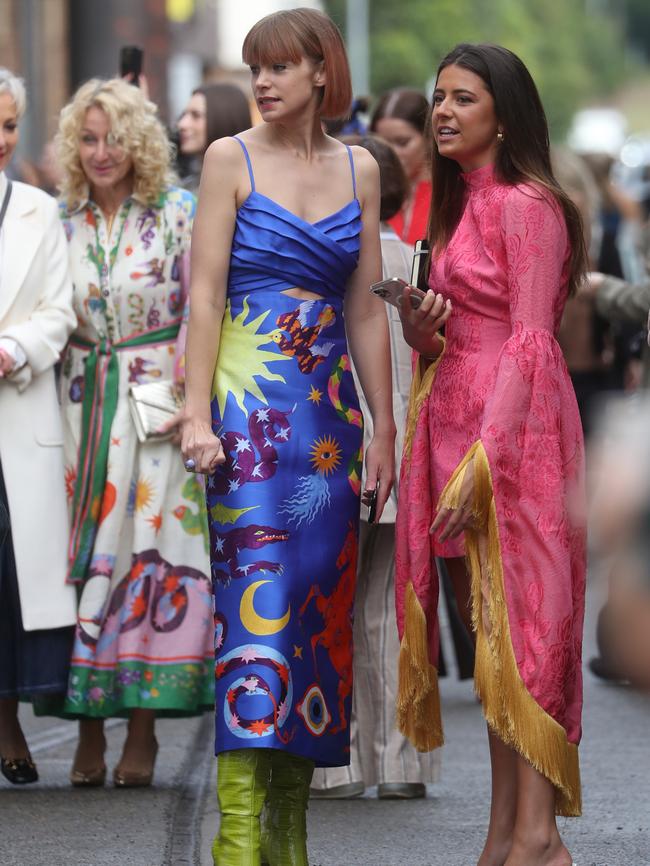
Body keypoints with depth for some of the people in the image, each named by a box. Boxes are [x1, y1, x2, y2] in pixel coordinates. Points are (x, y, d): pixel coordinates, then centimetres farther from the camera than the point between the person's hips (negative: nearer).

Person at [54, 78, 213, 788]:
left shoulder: (178, 214, 1)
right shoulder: (60, 219, 9)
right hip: (80, 403, 3)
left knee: (150, 543, -6)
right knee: (83, 547, -1)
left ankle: (143, 730, -1)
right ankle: (89, 730, 3)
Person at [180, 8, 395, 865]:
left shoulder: (359, 169, 11)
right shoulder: (231, 159, 0)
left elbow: (366, 310, 12)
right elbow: (204, 293, -4)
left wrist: (383, 427, 9)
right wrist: (197, 415, -12)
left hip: (331, 407, 4)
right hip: (251, 400, -4)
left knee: (319, 597, 3)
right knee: (257, 596, -13)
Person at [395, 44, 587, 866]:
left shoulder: (525, 205, -10)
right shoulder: (457, 205, 17)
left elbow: (531, 343, -15)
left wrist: (482, 459, -20)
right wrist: (420, 330, -1)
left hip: (513, 427, -9)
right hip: (454, 417, 9)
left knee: (517, 619, -11)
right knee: (485, 624, 7)